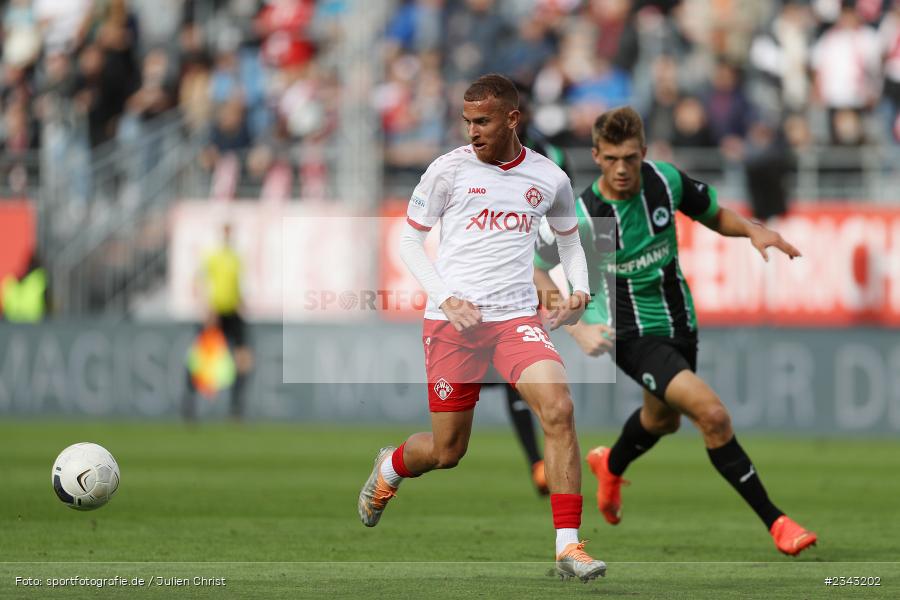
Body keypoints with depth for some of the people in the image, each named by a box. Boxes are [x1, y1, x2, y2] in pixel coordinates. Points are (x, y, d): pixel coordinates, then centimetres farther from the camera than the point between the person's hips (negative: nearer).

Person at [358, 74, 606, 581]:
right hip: (452, 320, -1)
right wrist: (445, 298, -9)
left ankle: (569, 546, -21)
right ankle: (390, 467, 42)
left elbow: (570, 240, 23)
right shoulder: (449, 169, -2)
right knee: (447, 450, 4)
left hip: (517, 317, 1)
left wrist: (580, 291, 3)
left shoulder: (550, 178, 5)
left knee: (558, 407, -24)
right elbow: (411, 240, 6)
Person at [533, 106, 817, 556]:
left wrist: (752, 230, -14)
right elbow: (538, 273, -10)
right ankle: (775, 522, -15)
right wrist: (578, 329, -20)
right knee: (713, 414, -23)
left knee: (662, 420, 30)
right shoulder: (582, 216, -22)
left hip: (680, 324, 6)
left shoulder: (665, 180, -11)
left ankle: (610, 466, 64)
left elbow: (715, 215, 6)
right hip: (631, 333, -6)